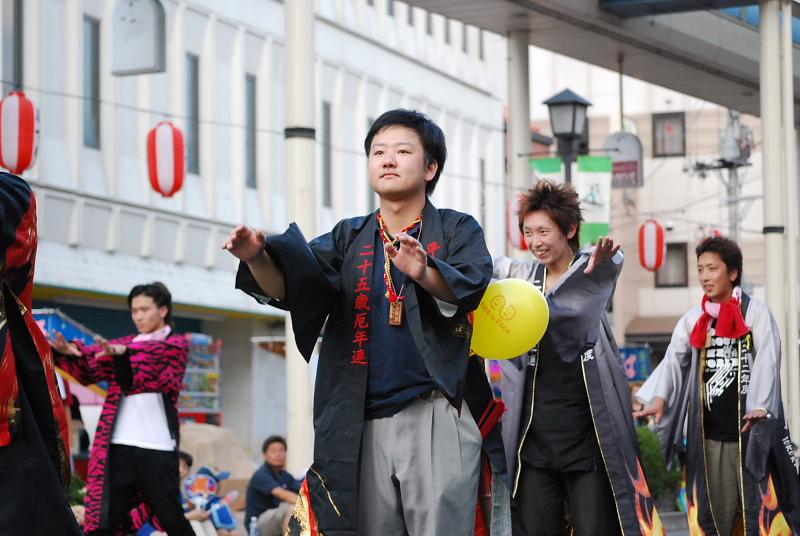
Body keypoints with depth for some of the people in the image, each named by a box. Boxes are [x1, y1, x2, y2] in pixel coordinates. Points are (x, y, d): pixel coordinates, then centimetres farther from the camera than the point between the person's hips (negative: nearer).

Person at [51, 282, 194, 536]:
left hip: (157, 447, -4)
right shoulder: (123, 344, 20)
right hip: (118, 447, 4)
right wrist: (69, 352, -17)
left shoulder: (176, 344, 8)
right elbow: (90, 366, 5)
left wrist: (125, 352, -33)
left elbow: (156, 354, -14)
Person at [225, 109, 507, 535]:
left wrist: (424, 272, -37)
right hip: (364, 426, 4)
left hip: (436, 419, -4)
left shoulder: (456, 230, 6)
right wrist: (257, 258, -22)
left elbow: (469, 285, -15)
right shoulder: (350, 238, 16)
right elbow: (287, 286, 1)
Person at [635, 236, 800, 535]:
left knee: (758, 510, -2)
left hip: (751, 431, -3)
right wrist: (659, 397, -16)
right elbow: (673, 360, 2)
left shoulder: (756, 314, 1)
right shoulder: (692, 321, 12)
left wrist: (760, 406, -25)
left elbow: (767, 362, -10)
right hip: (708, 433, 3)